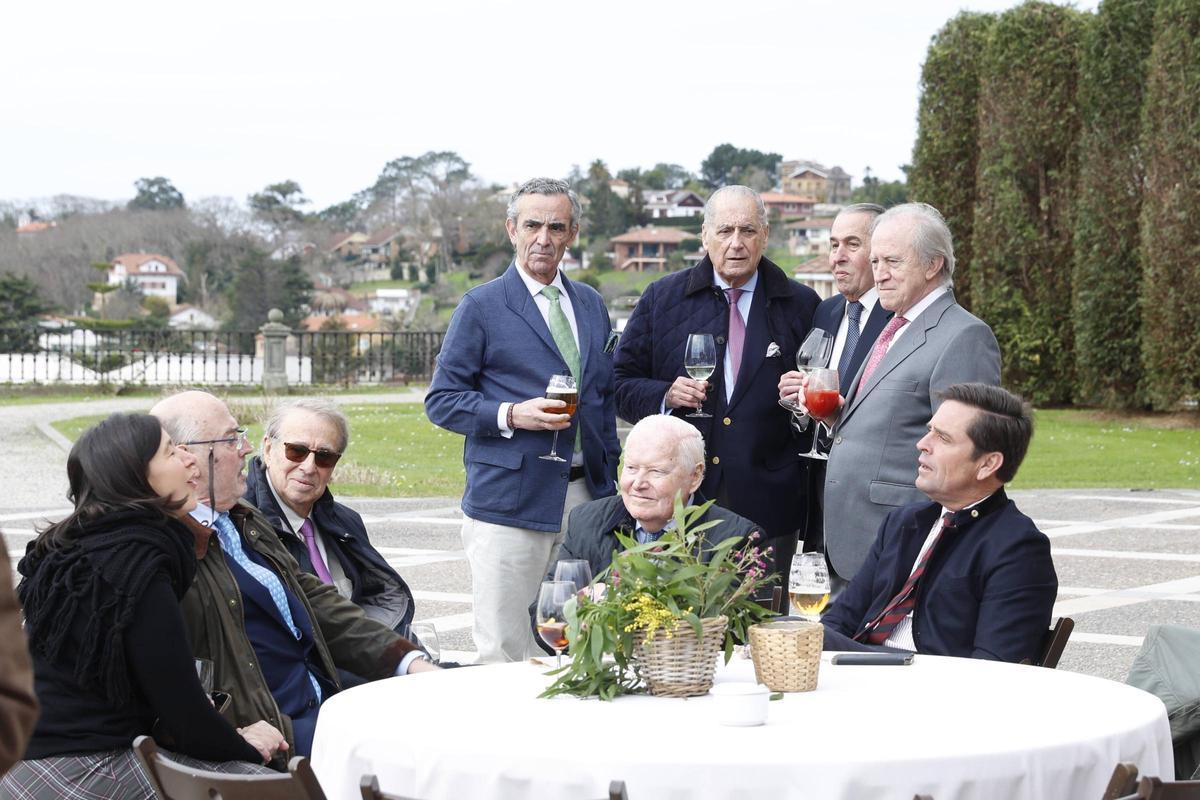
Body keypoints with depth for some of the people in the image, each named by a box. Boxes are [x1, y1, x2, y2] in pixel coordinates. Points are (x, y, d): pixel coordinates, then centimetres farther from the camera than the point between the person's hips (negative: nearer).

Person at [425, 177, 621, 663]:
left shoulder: (591, 305, 15)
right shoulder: (481, 307, -1)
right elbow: (441, 401, -3)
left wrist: (611, 480, 13)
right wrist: (511, 416, -17)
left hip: (586, 497, 5)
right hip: (510, 503, -5)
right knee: (506, 654, -5)